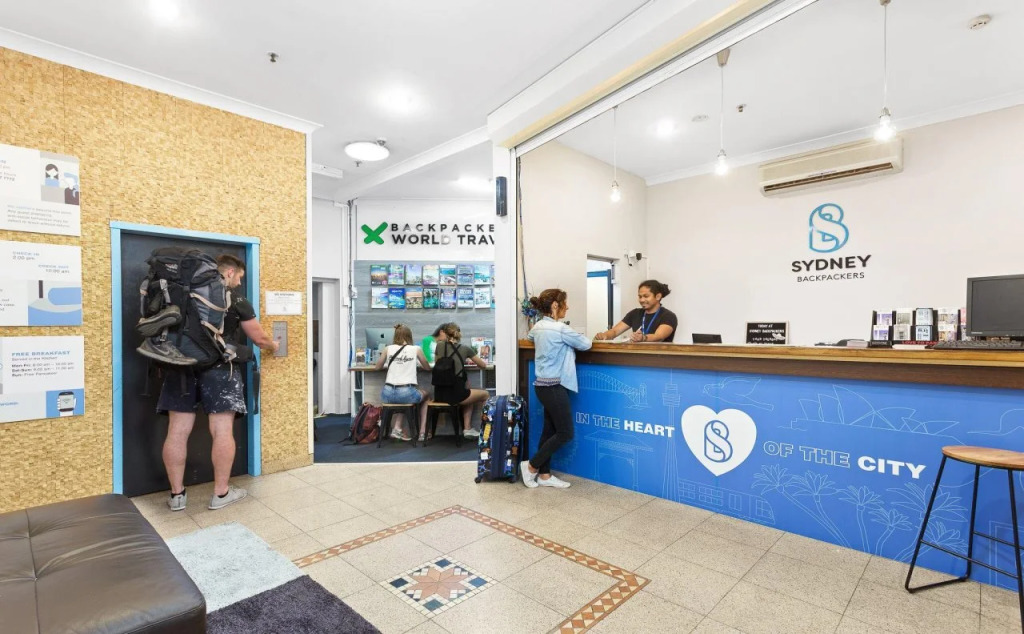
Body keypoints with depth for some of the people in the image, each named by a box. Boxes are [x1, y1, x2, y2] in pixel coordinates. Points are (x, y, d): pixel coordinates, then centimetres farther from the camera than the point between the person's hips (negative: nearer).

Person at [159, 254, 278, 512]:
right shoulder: (235, 298, 2)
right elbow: (259, 338, 7)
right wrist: (273, 346, 27)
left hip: (182, 365, 6)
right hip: (218, 369, -5)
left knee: (177, 431, 8)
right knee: (222, 431, 0)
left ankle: (177, 494, 16)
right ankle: (221, 493, 7)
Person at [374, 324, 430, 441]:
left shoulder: (388, 349, 6)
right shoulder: (416, 349, 1)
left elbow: (378, 367, 20)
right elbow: (428, 368, 15)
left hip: (388, 394, 3)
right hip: (407, 393, -3)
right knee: (424, 393, 30)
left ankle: (397, 428, 21)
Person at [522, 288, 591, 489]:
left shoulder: (538, 326, 8)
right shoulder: (560, 328, -17)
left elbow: (529, 337, 31)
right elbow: (586, 344, -9)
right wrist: (574, 339, 14)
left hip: (544, 385, 9)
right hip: (554, 386, -9)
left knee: (549, 430, 13)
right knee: (565, 433, 1)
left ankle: (544, 475, 19)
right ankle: (531, 466, 9)